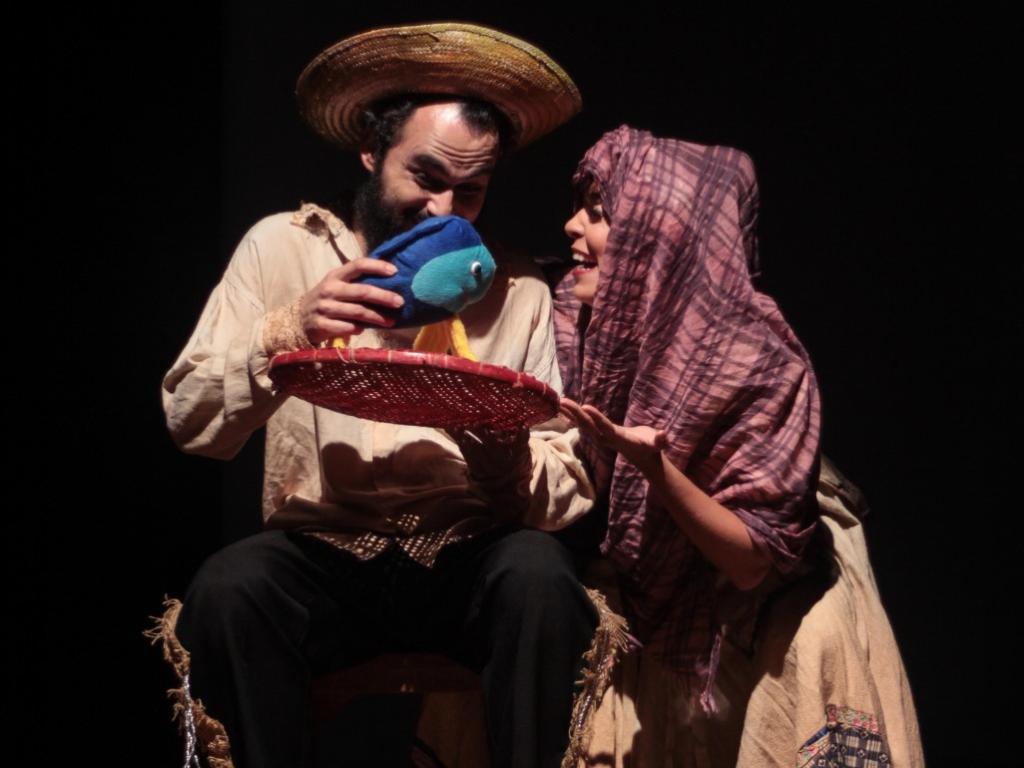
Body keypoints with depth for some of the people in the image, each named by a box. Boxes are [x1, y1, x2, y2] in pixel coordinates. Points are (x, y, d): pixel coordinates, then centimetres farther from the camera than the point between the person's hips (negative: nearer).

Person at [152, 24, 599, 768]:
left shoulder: (518, 291, 2)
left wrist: (504, 451, -25)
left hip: (466, 567, 0)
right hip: (319, 558, 0)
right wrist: (284, 335, -23)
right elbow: (191, 423, -5)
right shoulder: (284, 247, 3)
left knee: (539, 575, -31)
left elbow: (569, 492, -2)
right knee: (229, 586, -30)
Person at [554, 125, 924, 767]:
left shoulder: (754, 357, -24)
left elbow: (753, 560, -23)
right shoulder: (594, 333, -9)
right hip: (659, 625, 4)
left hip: (771, 624, -4)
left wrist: (656, 470, -38)